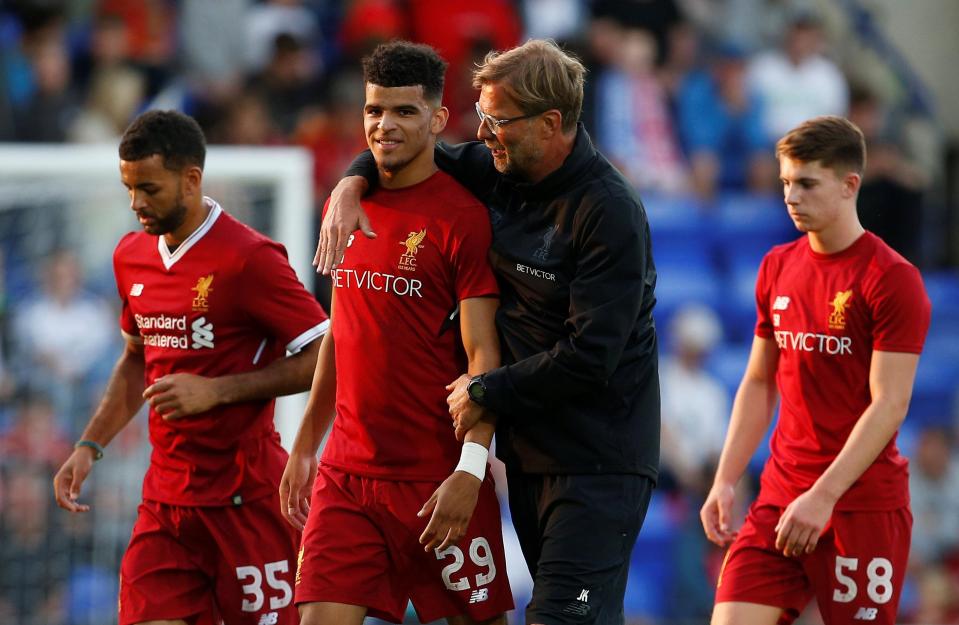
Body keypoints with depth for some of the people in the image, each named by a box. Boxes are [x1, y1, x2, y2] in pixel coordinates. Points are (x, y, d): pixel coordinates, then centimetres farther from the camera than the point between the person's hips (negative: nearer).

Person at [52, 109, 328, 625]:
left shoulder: (249, 258, -13)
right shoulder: (131, 257, 10)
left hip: (245, 499, -6)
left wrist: (216, 391, -18)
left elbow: (324, 358, -14)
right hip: (164, 498, 6)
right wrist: (89, 446, 13)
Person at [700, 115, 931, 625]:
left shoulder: (891, 278, -10)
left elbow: (889, 405, -15)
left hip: (864, 502, -6)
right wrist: (725, 482, 8)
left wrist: (823, 496, -21)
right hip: (780, 496, 6)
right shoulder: (778, 267, 11)